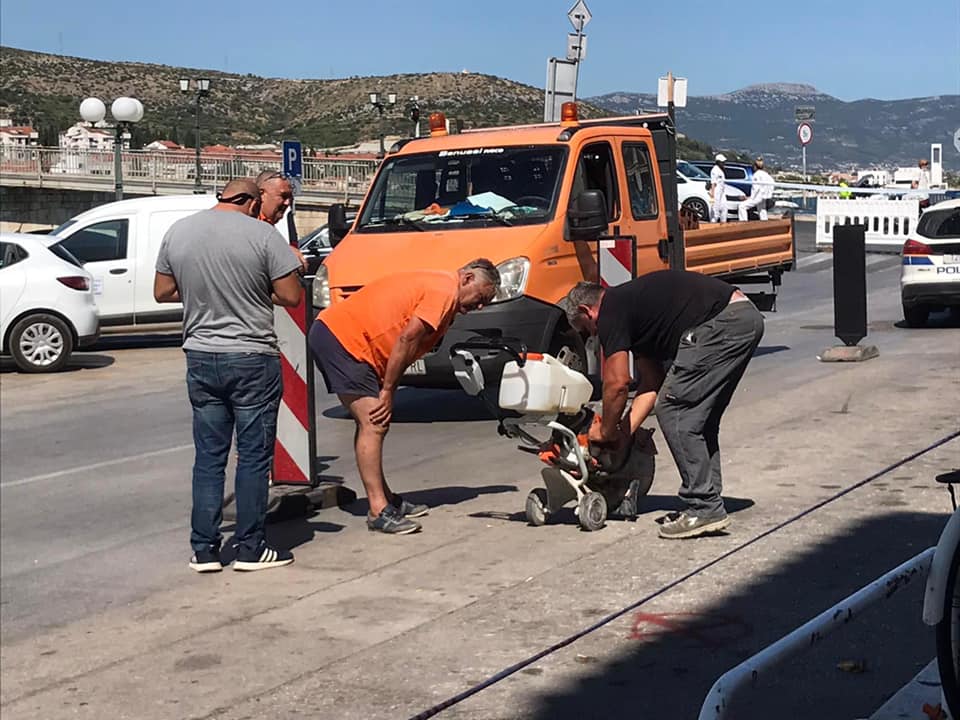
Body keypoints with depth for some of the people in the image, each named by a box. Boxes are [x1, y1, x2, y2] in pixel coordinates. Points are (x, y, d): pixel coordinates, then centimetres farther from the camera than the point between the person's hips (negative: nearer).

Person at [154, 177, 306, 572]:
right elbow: (291, 296, -10)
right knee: (254, 457, 5)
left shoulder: (177, 232, 3)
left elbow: (162, 292, 10)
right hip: (252, 360, -4)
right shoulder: (262, 235, -11)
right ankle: (251, 549, 9)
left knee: (208, 457, 11)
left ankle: (204, 550, 12)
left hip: (200, 358, 4)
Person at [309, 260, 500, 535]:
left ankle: (385, 499, 20)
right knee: (373, 426, -13)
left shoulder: (435, 285, 22)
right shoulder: (444, 291, -10)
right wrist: (388, 391, -11)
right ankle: (379, 512, -13)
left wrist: (387, 390, 6)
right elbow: (407, 338, -17)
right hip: (343, 338, -11)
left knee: (372, 425, 14)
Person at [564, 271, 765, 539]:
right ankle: (707, 501, 20)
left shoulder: (611, 311, 0)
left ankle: (704, 509, -3)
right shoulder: (633, 305, 27)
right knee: (698, 414, 18)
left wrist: (606, 432, 13)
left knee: (673, 409, -4)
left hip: (722, 323, -10)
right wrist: (623, 433, 22)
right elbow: (652, 383, 27)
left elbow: (617, 383, -3)